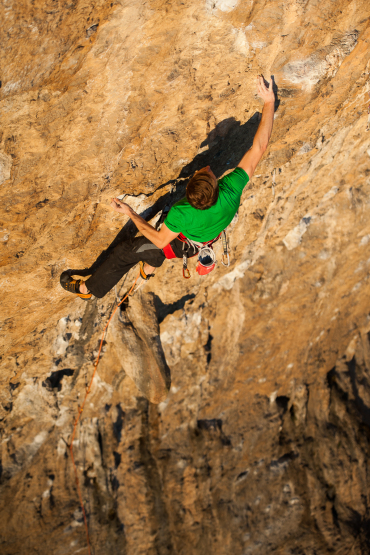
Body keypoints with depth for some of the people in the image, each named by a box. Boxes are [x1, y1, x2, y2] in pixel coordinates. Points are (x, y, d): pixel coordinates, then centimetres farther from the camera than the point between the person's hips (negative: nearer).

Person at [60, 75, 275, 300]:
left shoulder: (181, 213, -45)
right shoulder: (231, 191, -40)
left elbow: (161, 241, -26)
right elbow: (259, 147, -35)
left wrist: (131, 213, -22)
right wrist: (269, 102, -31)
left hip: (184, 245, -5)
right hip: (211, 235, 5)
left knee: (124, 251, 14)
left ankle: (88, 288, 37)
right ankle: (149, 267, 60)